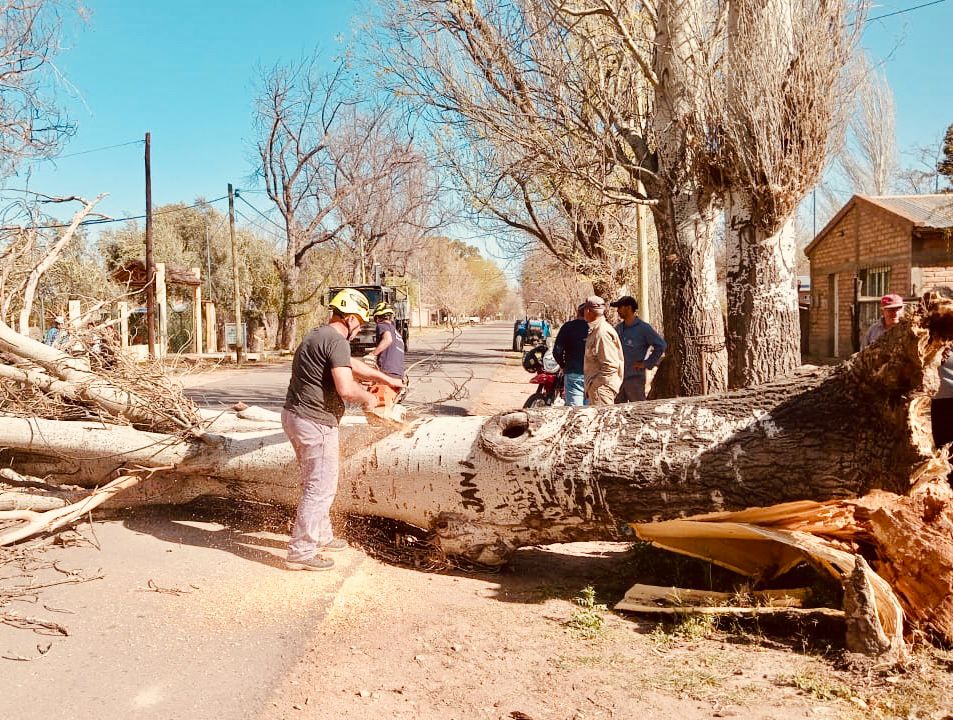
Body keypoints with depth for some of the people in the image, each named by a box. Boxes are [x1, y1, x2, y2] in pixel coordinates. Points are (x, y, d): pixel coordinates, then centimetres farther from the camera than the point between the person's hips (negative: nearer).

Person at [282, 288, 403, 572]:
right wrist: (368, 398, -6)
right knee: (320, 488, -1)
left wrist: (386, 379, 34)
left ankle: (321, 535, 35)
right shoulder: (336, 341, -16)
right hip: (315, 424, -10)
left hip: (295, 416, 10)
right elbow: (346, 388, -26)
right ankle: (301, 552, 5)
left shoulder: (317, 335, 16)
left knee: (315, 482, 22)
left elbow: (352, 365, 29)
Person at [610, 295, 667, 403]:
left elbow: (661, 345, -11)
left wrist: (646, 364, -11)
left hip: (634, 377, -6)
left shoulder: (643, 328, -8)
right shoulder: (619, 328, 12)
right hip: (618, 377, 7)